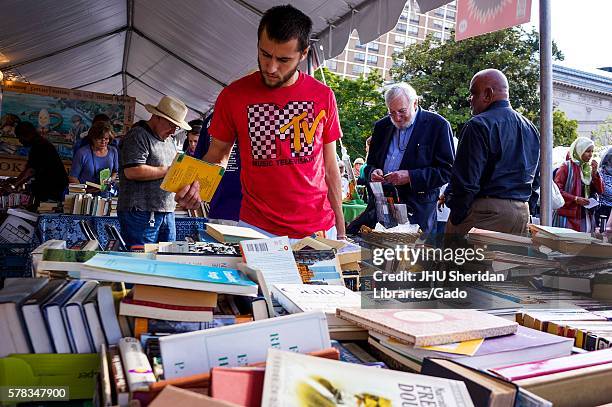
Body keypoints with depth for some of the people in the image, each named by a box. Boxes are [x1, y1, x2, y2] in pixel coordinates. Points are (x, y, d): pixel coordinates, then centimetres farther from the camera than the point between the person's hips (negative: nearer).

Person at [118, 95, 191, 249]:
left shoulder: (168, 140, 20)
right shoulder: (137, 135, -9)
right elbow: (132, 171, -22)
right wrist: (168, 170, -15)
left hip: (167, 212, 9)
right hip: (142, 213, -9)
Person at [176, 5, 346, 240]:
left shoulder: (323, 96, 1)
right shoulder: (233, 96, -3)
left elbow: (329, 165, 7)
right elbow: (218, 154, 7)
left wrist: (340, 229, 8)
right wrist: (196, 184, -14)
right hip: (257, 229, -1)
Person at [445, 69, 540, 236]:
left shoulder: (479, 125, -11)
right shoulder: (531, 128, 16)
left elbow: (466, 180, -16)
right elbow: (535, 181, 19)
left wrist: (455, 219, -8)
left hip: (486, 211, -8)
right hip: (522, 212, 8)